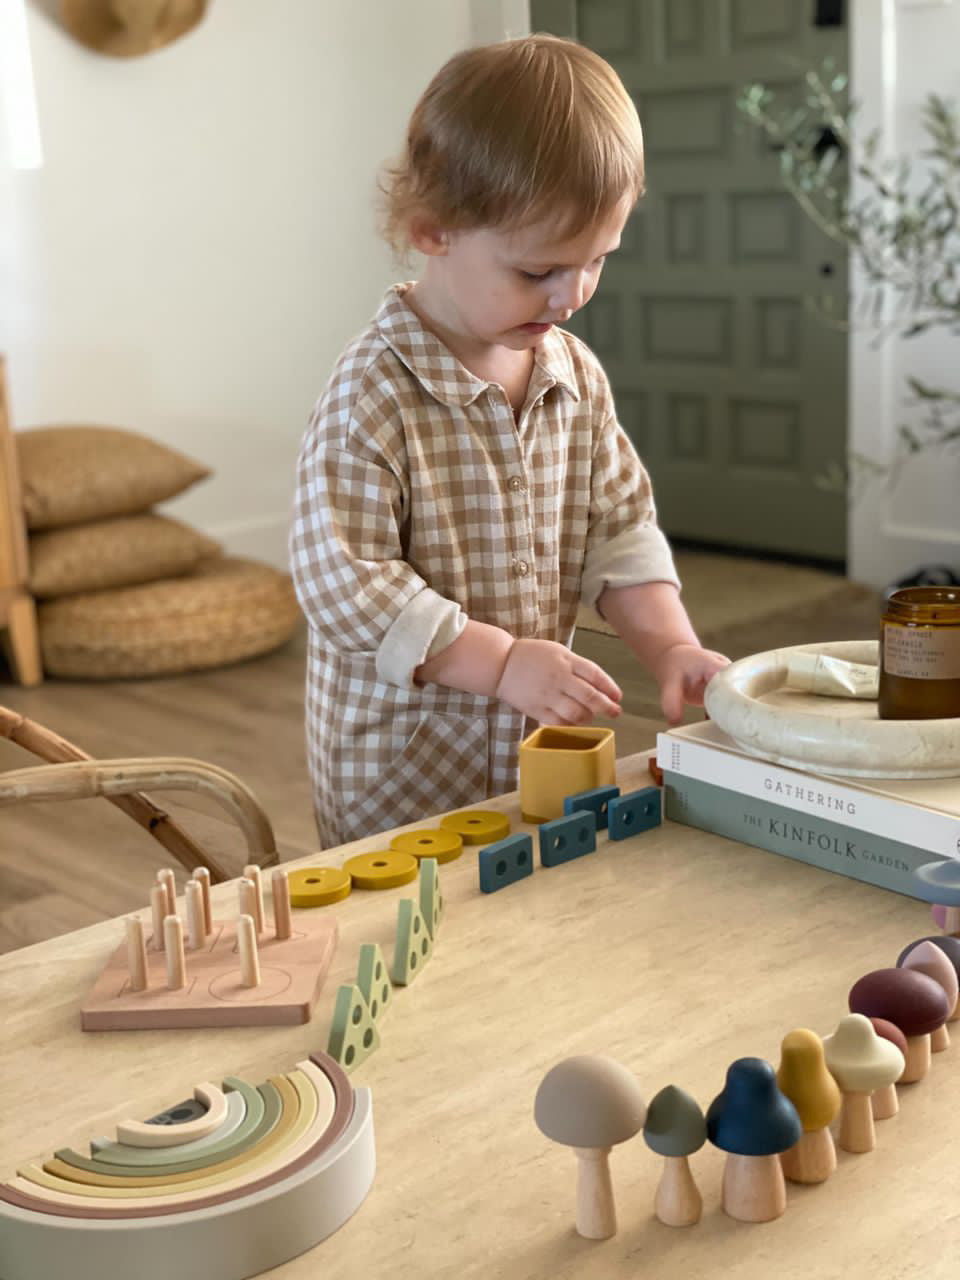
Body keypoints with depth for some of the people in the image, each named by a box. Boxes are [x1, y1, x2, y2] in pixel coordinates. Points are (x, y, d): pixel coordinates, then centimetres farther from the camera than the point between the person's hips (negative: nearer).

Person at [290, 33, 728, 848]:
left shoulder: (576, 376, 1)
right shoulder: (374, 393, -20)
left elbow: (620, 528, 8)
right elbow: (338, 575, -23)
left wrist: (671, 646, -7)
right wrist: (500, 661, -25)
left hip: (535, 750, 6)